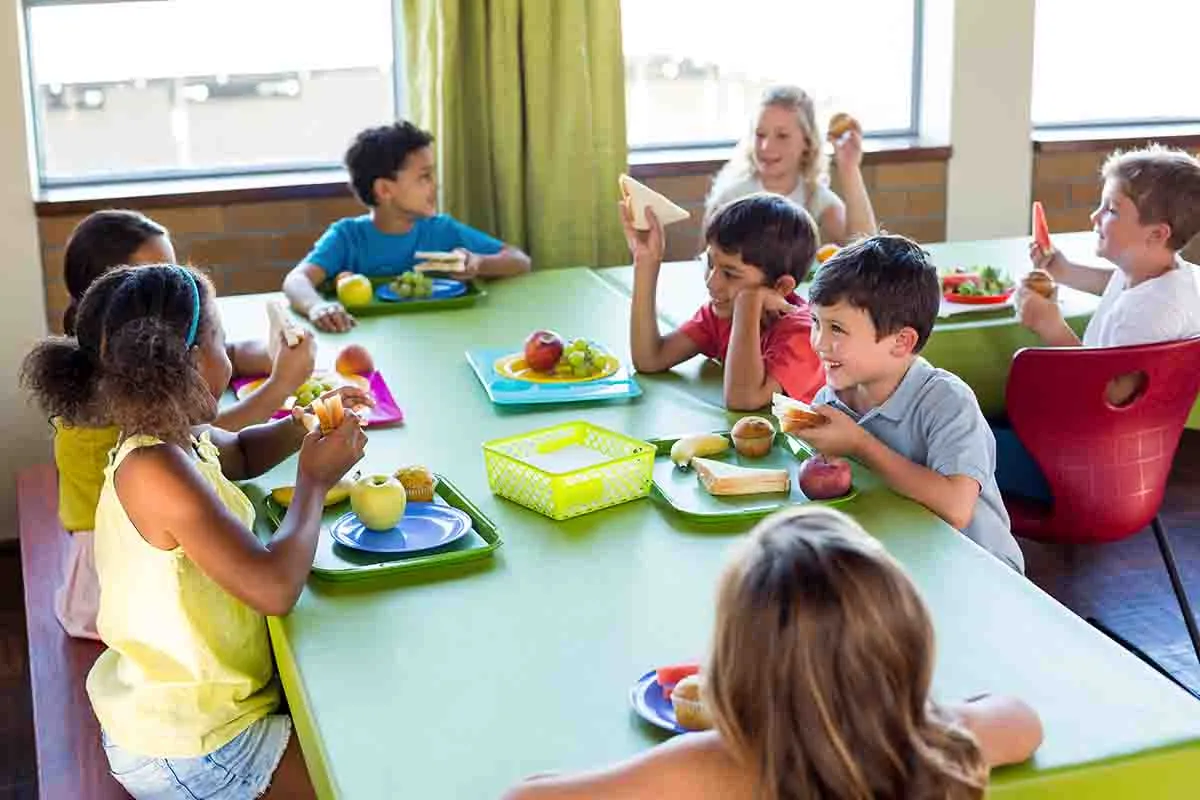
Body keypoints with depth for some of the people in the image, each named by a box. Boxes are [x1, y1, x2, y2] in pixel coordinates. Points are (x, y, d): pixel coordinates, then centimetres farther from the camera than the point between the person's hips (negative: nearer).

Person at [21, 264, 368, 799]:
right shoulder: (155, 469, -29)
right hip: (185, 755, -9)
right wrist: (315, 480, -20)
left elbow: (240, 453, 24)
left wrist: (303, 425, 3)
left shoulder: (180, 440, -1)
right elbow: (275, 587, -36)